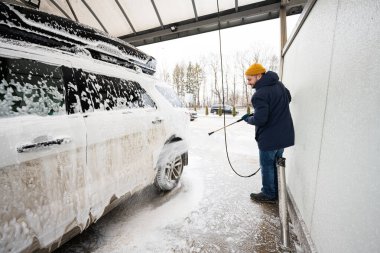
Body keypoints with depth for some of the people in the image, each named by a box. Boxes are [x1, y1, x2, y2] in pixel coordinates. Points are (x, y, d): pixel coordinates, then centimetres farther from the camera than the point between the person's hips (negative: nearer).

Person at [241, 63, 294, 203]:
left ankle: (269, 194, 26)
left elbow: (259, 120, -28)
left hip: (269, 138, -9)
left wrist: (248, 118, -9)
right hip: (284, 135, 9)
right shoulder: (279, 85, 6)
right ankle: (276, 192, 35)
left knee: (267, 166, 9)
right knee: (276, 164, 21)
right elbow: (288, 98, 24)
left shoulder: (260, 94, -23)